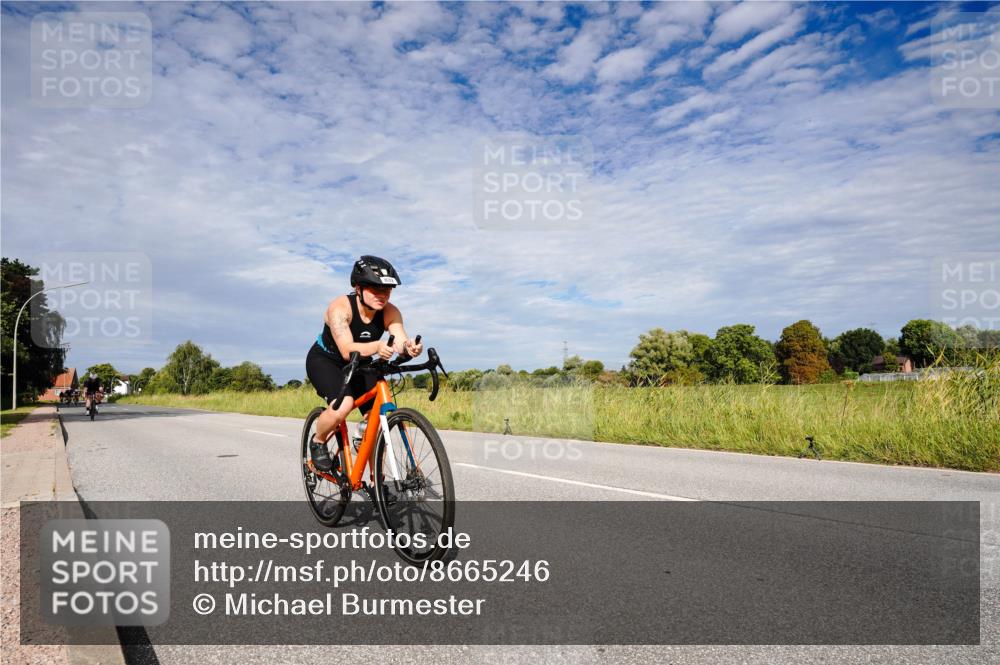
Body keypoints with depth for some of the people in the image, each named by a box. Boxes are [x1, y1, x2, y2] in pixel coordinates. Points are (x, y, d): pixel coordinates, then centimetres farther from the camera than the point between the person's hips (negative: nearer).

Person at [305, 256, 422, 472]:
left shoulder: (390, 312, -17)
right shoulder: (340, 306, -30)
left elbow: (401, 341, -32)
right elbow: (347, 350, -42)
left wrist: (410, 347, -56)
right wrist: (376, 346, -61)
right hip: (324, 361, -4)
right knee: (343, 404, -32)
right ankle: (318, 442, 0)